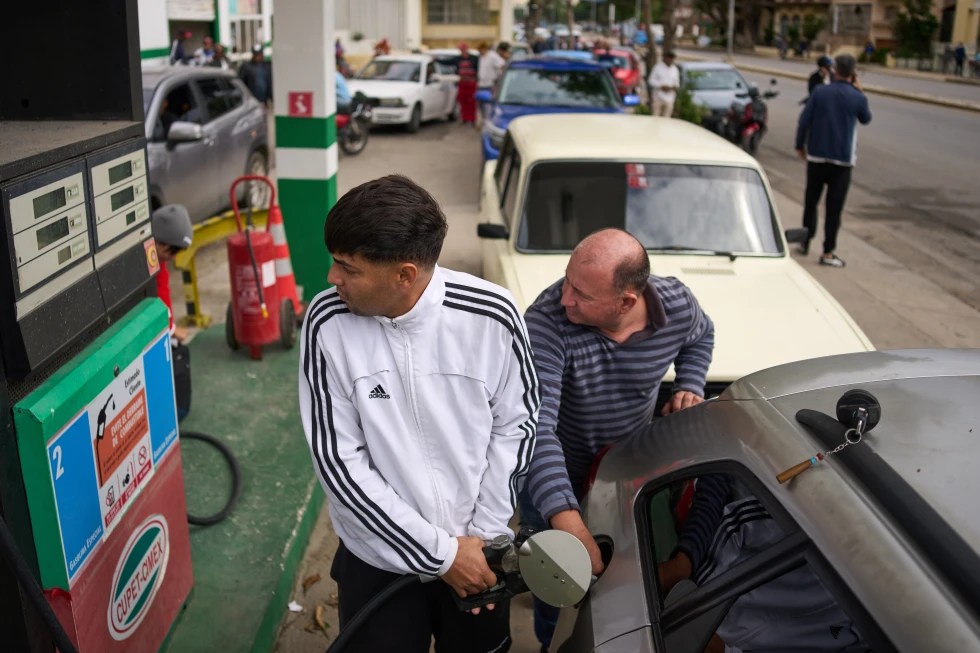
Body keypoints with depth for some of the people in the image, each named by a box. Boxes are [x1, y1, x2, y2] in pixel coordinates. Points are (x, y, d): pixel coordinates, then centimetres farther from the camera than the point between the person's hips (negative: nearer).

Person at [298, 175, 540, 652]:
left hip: (477, 555, 1)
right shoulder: (328, 324, -18)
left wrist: (484, 534, -8)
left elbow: (516, 424, -3)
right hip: (378, 558, -1)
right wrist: (439, 552, -15)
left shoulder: (490, 316, -17)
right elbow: (338, 460, -15)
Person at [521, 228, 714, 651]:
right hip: (553, 479, -3)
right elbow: (535, 423, -45)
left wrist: (690, 386, -12)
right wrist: (565, 516, -55)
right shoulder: (546, 320, -36)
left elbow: (700, 336, 6)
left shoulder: (677, 304, -22)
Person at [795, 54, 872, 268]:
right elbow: (866, 119, 14)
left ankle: (805, 242, 25)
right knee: (834, 207, 3)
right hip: (842, 160, -1)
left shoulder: (819, 92, -5)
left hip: (816, 156, 1)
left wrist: (800, 146, 7)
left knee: (810, 201, 17)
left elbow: (804, 121, -6)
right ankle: (828, 252, 4)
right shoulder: (858, 98, -6)